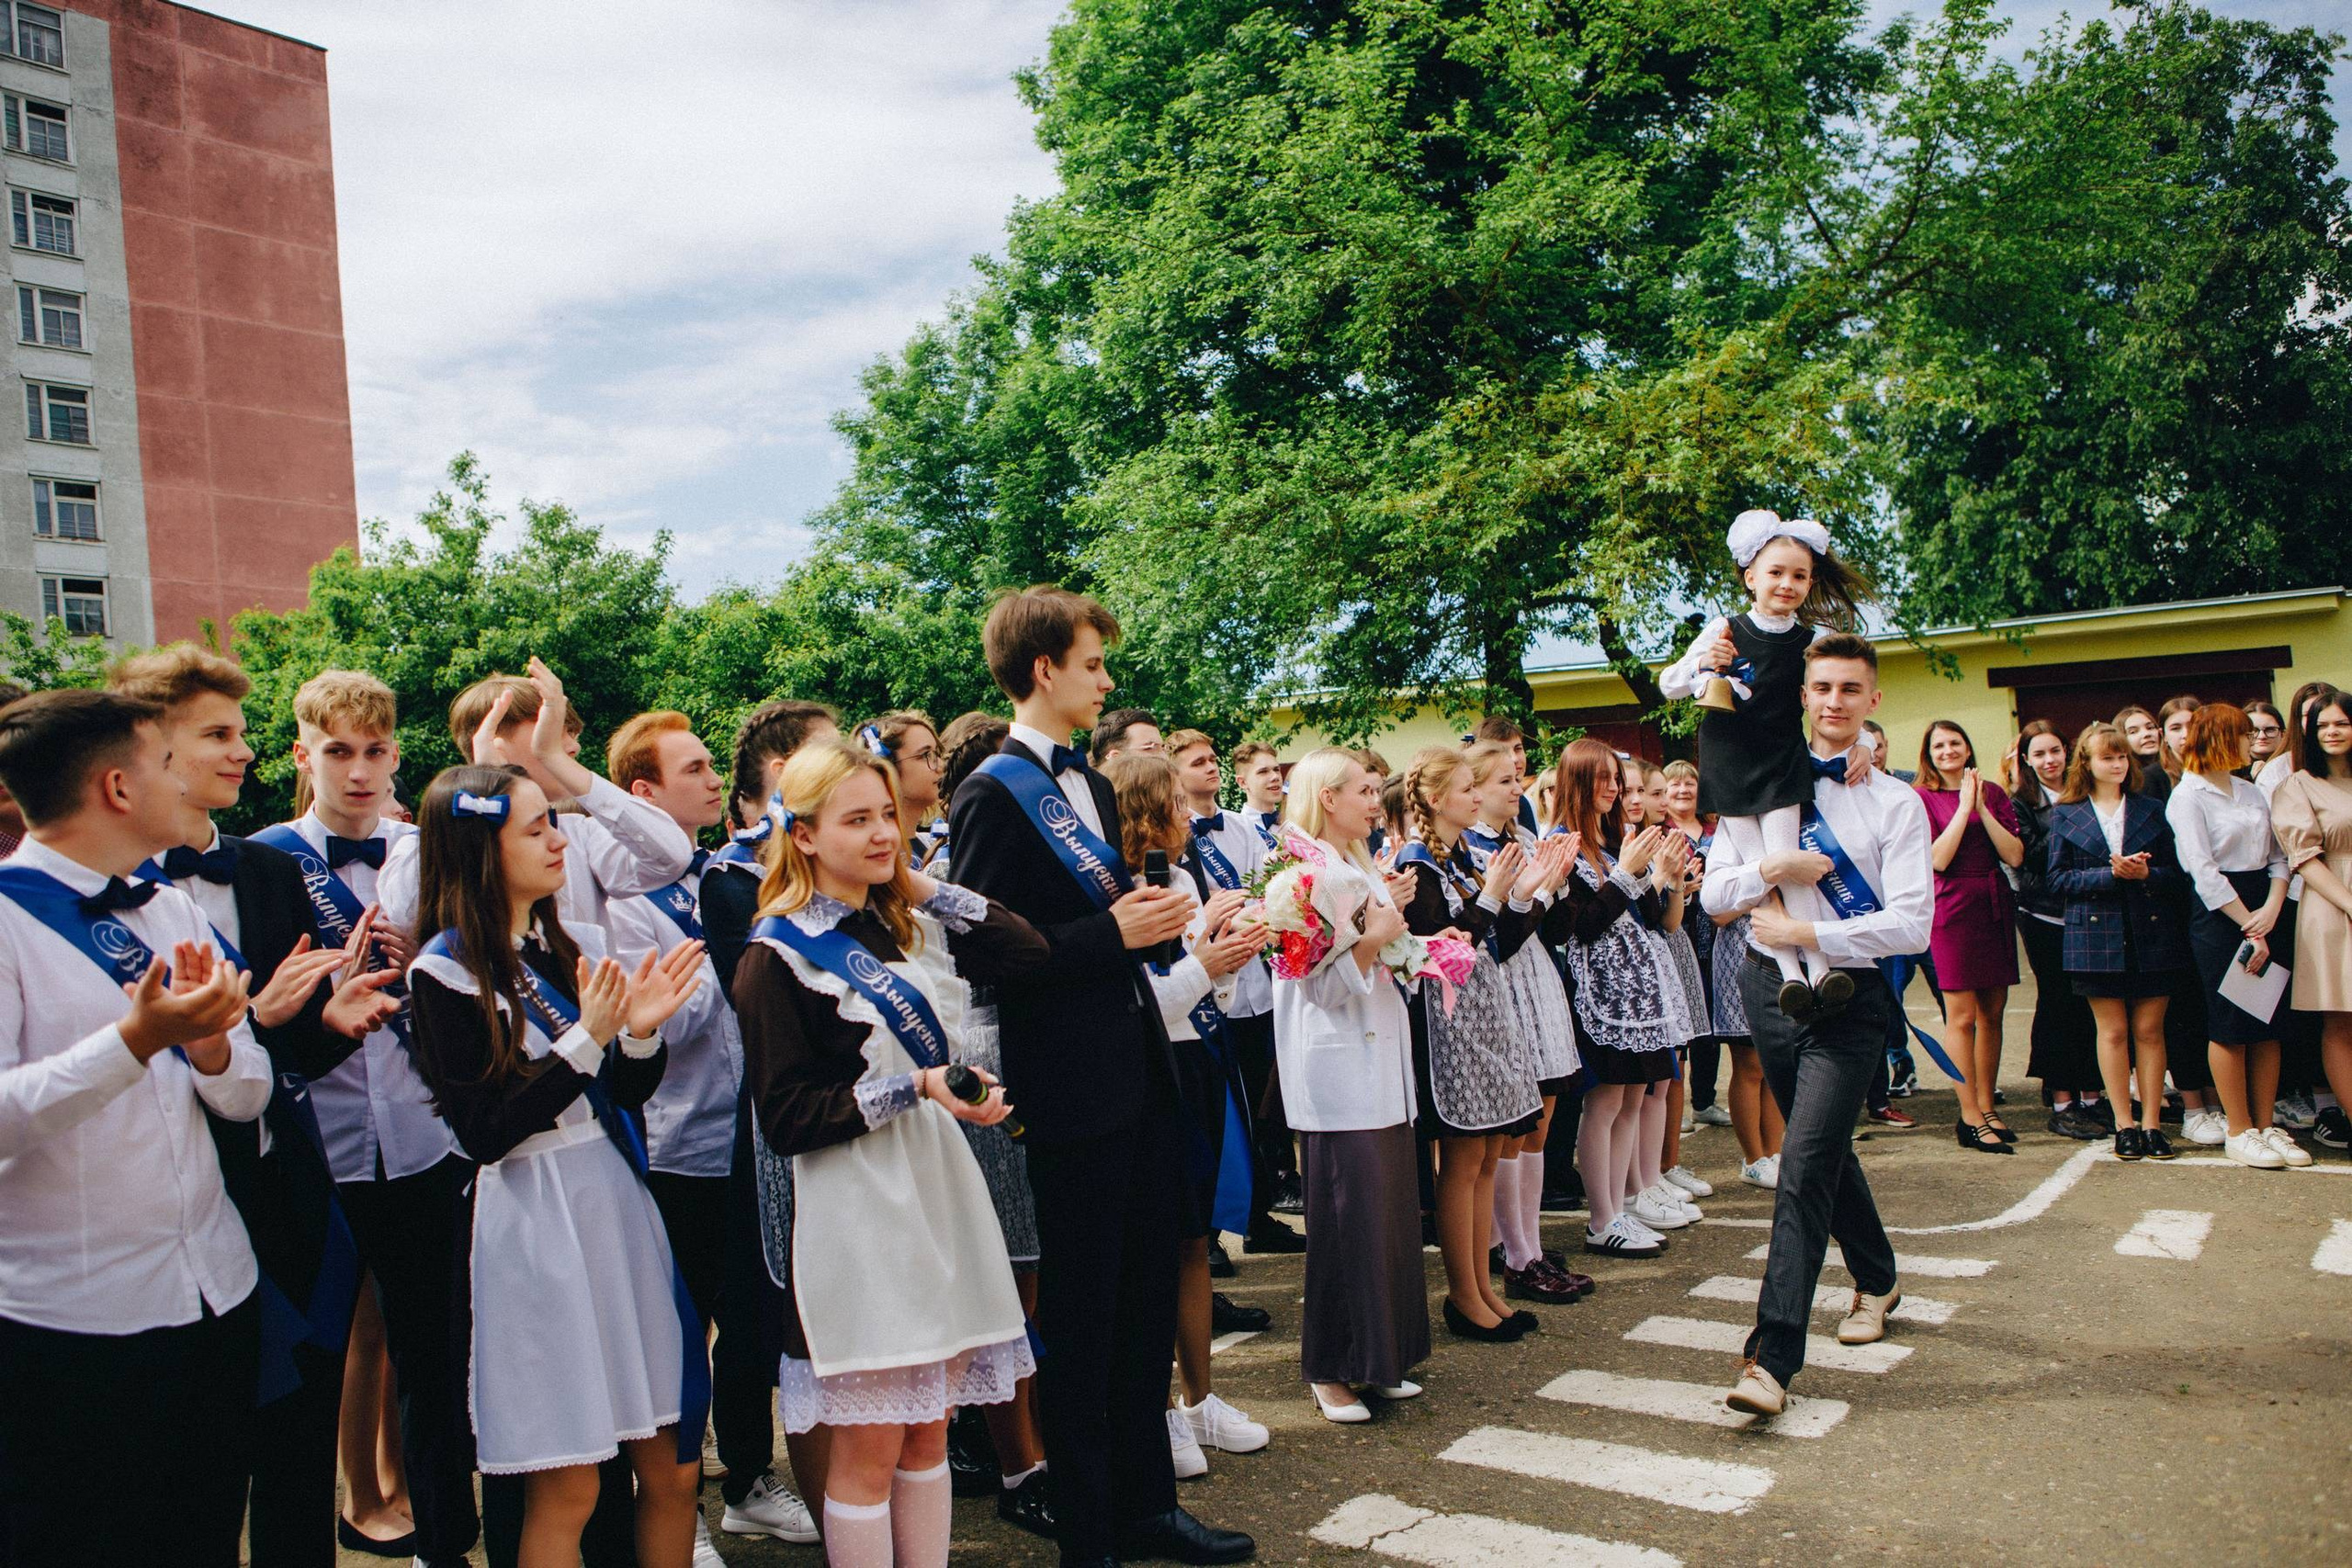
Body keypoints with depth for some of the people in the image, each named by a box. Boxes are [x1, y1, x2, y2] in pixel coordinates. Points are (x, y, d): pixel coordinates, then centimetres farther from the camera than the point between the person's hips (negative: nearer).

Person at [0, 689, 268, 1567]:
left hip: (218, 1295, 6)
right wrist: (135, 1039, -31)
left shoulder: (173, 913, 9)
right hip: (70, 1324, -5)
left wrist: (210, 1041, -12)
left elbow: (246, 1096, 8)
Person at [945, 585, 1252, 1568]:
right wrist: (1112, 934, -20)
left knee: (1148, 1302, 17)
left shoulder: (1092, 788, 15)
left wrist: (1155, 919, 5)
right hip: (1073, 1090, -8)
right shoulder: (992, 797, -12)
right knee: (1081, 1318, 6)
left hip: (1139, 1075, 8)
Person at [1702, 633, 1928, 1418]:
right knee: (1826, 1148, 20)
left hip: (1850, 992, -4)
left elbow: (1913, 923, -12)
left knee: (1805, 1163, -14)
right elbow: (1714, 894, 3)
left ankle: (1772, 1358, -12)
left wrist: (1807, 933, -18)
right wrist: (1775, 868, -15)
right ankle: (1876, 1281, 45)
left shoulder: (1896, 802, -3)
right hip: (1771, 983, 4)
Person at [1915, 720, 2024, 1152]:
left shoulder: (1993, 792, 9)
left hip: (1995, 905, 5)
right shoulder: (1921, 798, -1)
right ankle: (1970, 1118, 1)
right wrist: (1964, 807, -11)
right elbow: (1939, 860, -13)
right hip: (1952, 906, -5)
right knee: (1962, 1016, -5)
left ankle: (1987, 1105, 21)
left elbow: (2015, 855, -1)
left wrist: (1982, 807, -8)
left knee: (1992, 1012, 9)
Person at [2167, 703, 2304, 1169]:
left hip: (2263, 909, 7)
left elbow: (2278, 855, 10)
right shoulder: (2188, 796, -6)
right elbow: (2203, 870, -13)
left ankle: (2266, 1126, 15)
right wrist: (2249, 926, -15)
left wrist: (2272, 908, -8)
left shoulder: (2251, 792, 15)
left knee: (2268, 1020, 7)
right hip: (2218, 914, -7)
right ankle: (2240, 1132, 7)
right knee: (2230, 1024, -2)